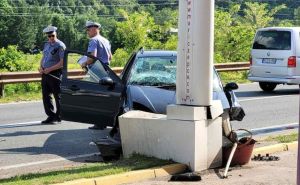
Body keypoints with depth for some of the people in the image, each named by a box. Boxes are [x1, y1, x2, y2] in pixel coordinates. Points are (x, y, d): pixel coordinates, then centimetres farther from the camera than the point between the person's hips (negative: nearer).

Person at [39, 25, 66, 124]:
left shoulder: (60, 46, -9)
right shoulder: (46, 45, 15)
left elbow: (62, 62, -15)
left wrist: (49, 69, -18)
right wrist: (41, 67, 3)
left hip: (55, 74, -8)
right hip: (45, 74, 8)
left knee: (57, 96, 1)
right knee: (46, 96, 9)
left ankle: (58, 117, 8)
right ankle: (51, 116, 18)